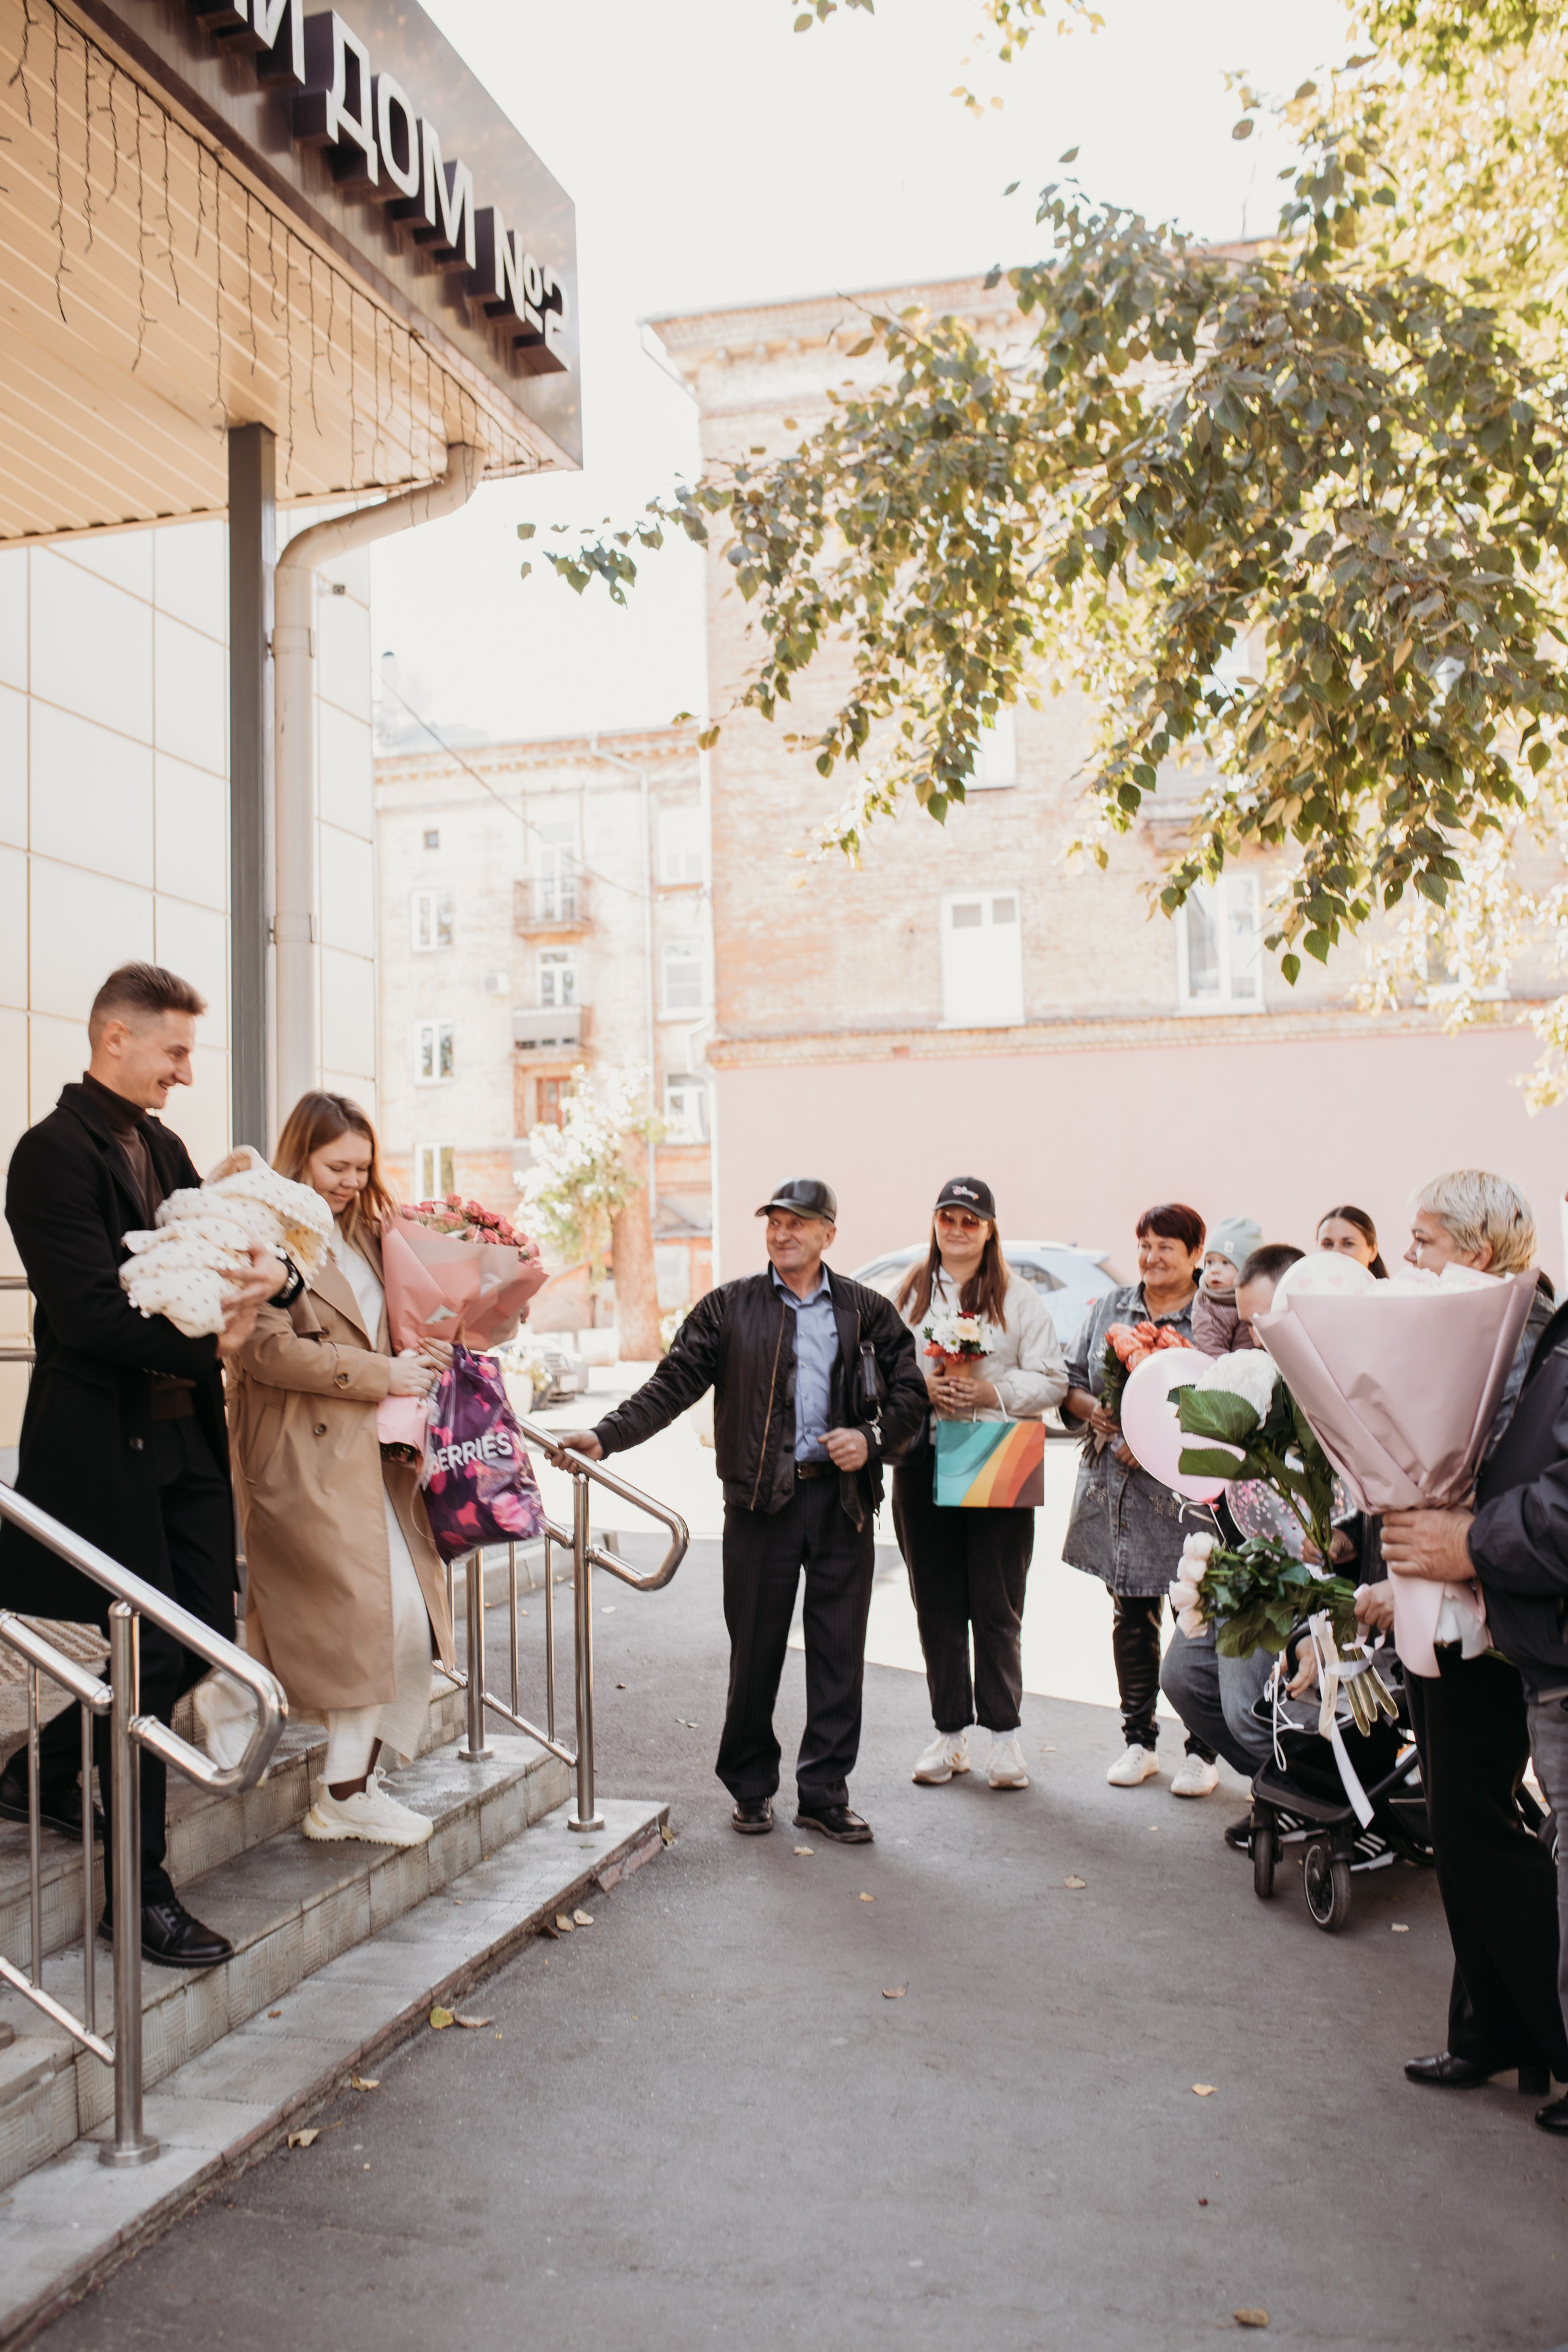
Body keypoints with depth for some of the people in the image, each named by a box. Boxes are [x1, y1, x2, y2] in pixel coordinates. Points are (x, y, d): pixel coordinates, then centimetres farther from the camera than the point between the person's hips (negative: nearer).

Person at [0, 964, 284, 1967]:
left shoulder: (164, 1148, 14)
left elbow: (222, 1255, 13)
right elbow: (89, 1309, -21)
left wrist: (272, 1272, -9)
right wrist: (211, 1345, -17)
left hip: (184, 1434, 8)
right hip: (104, 1441, -8)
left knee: (209, 1635, 12)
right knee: (153, 1655, -1)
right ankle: (142, 1891, 15)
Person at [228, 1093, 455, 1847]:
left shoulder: (358, 1235, 20)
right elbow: (268, 1350, -17)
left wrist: (418, 1354, 6)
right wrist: (382, 1375, -16)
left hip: (373, 1453, 9)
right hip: (306, 1460, -9)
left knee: (413, 1621, 4)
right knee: (387, 1615, -12)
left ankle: (358, 1781, 17)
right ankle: (343, 1795, 4)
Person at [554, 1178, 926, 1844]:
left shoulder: (869, 1312, 8)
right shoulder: (729, 1308, 4)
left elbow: (910, 1393, 11)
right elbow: (671, 1386, -1)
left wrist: (873, 1438, -7)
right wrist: (604, 1437, -12)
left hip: (843, 1499, 1)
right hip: (761, 1501, -1)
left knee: (839, 1653, 6)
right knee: (755, 1652, 6)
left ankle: (825, 1794, 20)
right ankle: (751, 1789, 24)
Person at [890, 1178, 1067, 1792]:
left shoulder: (1019, 1296, 7)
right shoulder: (909, 1293, 11)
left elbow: (1051, 1378, 2)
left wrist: (993, 1391, -13)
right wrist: (922, 1387, -11)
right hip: (922, 1459, 2)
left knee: (998, 1604, 0)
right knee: (936, 1602, 6)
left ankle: (1004, 1733, 11)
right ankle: (950, 1732, 17)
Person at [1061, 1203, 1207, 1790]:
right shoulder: (1109, 1308, 11)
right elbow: (1069, 1381, 13)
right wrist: (1095, 1411, -8)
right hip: (1115, 1489, 4)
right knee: (1130, 1616, 12)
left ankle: (1202, 1749, 18)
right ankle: (1138, 1742, 25)